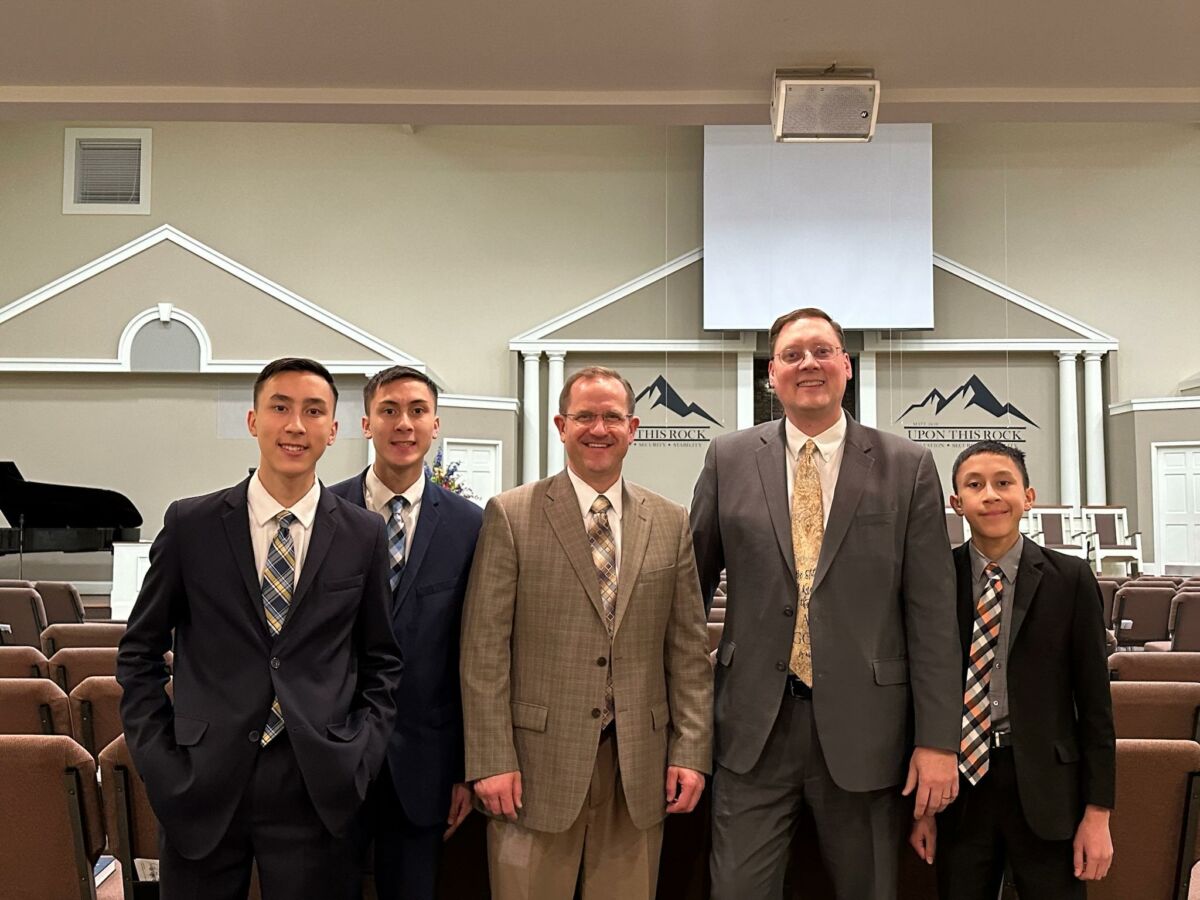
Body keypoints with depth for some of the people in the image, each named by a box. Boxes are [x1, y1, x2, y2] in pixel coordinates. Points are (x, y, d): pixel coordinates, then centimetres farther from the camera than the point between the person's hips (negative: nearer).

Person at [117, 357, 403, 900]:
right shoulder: (190, 525, 0)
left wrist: (359, 756, -1)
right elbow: (140, 651, 7)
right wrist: (158, 759, -2)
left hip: (319, 789, 0)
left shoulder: (363, 535, 2)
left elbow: (381, 660, 9)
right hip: (203, 786, 0)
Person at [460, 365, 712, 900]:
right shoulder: (510, 515, -1)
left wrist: (692, 751, 2)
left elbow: (688, 649, 8)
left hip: (639, 767, 3)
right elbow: (484, 649, -4)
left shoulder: (671, 524, 8)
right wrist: (491, 760, -9)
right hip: (538, 761, -2)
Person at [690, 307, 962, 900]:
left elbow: (931, 612, -1)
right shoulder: (729, 460, 3)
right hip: (754, 725, 1)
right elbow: (691, 584, 10)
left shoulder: (907, 468, 0)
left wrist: (938, 740, -4)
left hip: (863, 724, 0)